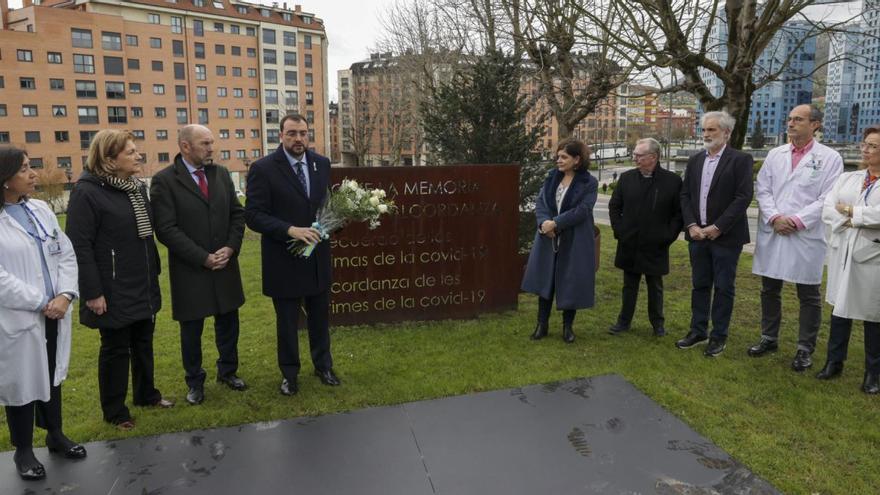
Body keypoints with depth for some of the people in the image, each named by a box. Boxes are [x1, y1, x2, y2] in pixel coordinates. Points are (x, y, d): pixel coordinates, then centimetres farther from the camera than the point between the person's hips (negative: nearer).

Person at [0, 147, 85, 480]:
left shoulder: (41, 210, 5)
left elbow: (66, 254, 3)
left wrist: (64, 295, -10)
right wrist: (40, 303, -16)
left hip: (54, 314, 5)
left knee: (52, 376, 19)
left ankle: (55, 434, 37)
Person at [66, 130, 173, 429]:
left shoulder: (137, 187, 7)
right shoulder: (87, 192, -16)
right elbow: (79, 245, -18)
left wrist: (153, 273, 13)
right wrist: (92, 292, -19)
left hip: (144, 286, 7)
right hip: (114, 291, -7)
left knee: (144, 342, 19)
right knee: (115, 348, 7)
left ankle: (146, 394, 37)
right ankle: (114, 410, 25)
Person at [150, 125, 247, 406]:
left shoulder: (221, 174, 5)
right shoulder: (164, 180, -10)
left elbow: (237, 213, 7)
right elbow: (166, 229, -15)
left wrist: (231, 248, -8)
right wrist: (203, 258, -17)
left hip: (226, 265, 4)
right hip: (190, 270, -4)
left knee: (228, 321, 14)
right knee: (191, 329, 10)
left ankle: (228, 371, 33)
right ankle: (195, 381, 28)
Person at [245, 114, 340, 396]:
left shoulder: (322, 164, 3)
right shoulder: (263, 168, -11)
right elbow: (253, 215, -16)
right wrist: (291, 230, -27)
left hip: (318, 256, 4)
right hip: (284, 258, -4)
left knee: (320, 316, 17)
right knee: (287, 320, 12)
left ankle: (323, 365, 37)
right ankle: (289, 373, 30)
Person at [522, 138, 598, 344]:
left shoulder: (589, 183, -7)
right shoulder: (552, 177, 6)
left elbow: (582, 210, -17)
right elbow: (540, 202, 0)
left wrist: (555, 223, -22)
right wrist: (544, 222, -19)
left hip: (575, 242, -4)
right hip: (548, 239, 4)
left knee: (571, 283, 4)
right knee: (545, 280, 9)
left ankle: (567, 326, 22)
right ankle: (542, 324, 22)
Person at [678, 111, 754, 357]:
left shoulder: (740, 160, -6)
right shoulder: (695, 160, 10)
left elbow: (743, 197, -13)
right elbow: (685, 195, 8)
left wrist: (717, 228, -16)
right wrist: (691, 225, -5)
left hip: (725, 236, -5)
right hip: (697, 234, 5)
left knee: (723, 287, 4)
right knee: (700, 285, 12)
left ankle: (719, 336, 14)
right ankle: (698, 330, 22)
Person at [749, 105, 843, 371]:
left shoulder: (830, 158, -2)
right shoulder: (775, 154, 9)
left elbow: (827, 198, -8)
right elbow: (762, 189, 4)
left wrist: (797, 221, -16)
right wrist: (774, 218, -11)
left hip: (807, 236, -3)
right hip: (772, 233, 4)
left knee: (809, 296, 5)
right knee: (769, 290, 13)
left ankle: (805, 348, 18)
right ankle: (769, 339, 28)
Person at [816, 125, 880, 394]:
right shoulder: (847, 178, 10)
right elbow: (827, 208, 0)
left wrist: (852, 212, -10)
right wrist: (848, 222, -16)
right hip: (842, 252, 4)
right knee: (840, 307, 12)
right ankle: (834, 362, 24)